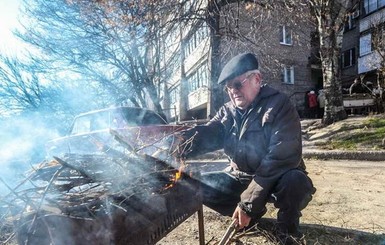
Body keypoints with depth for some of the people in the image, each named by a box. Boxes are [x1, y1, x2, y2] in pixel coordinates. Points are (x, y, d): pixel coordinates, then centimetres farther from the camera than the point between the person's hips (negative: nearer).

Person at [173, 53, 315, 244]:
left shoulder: (279, 105, -15)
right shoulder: (227, 111, 3)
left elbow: (280, 157, -26)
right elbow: (207, 135, -15)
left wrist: (248, 202, -28)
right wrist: (179, 144, -39)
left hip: (277, 180, -5)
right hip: (240, 177, 6)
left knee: (294, 182, -37)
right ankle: (251, 214, 12)